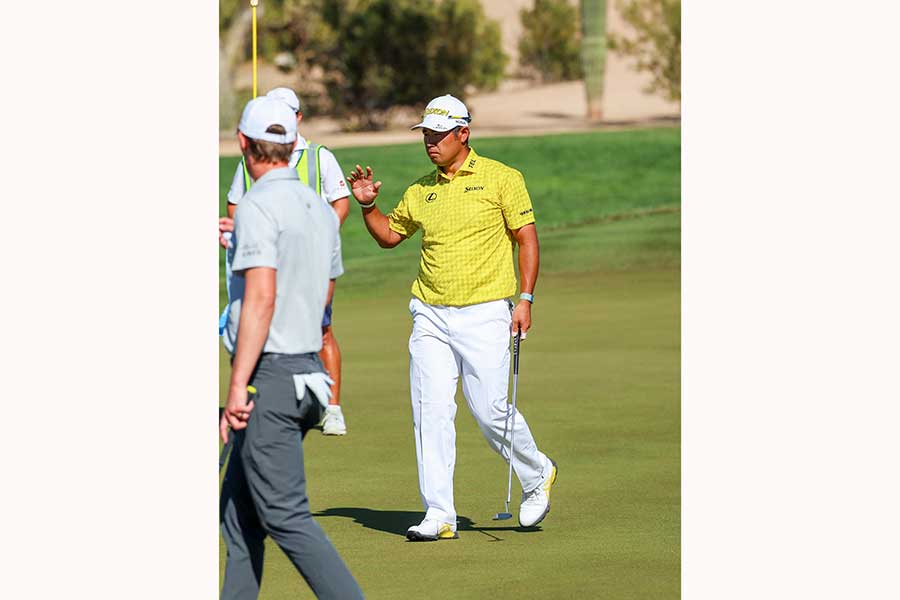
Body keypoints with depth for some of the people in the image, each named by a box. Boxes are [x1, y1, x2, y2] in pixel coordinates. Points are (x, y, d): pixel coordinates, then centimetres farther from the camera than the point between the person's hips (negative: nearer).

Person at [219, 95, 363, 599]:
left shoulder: (258, 207, -14)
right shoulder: (320, 208, 12)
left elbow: (261, 296, -23)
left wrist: (238, 385, -23)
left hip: (269, 374, -9)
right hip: (308, 367, 9)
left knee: (285, 515, -9)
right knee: (240, 504, 16)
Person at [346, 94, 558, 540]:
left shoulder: (501, 178, 0)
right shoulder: (421, 192, 13)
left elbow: (526, 238, 0)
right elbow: (388, 235, 26)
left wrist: (525, 299, -8)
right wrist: (367, 204, 8)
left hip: (484, 315, -4)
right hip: (430, 317, 4)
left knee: (491, 411, -5)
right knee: (431, 413, -4)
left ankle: (536, 476, 23)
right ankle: (438, 515, -1)